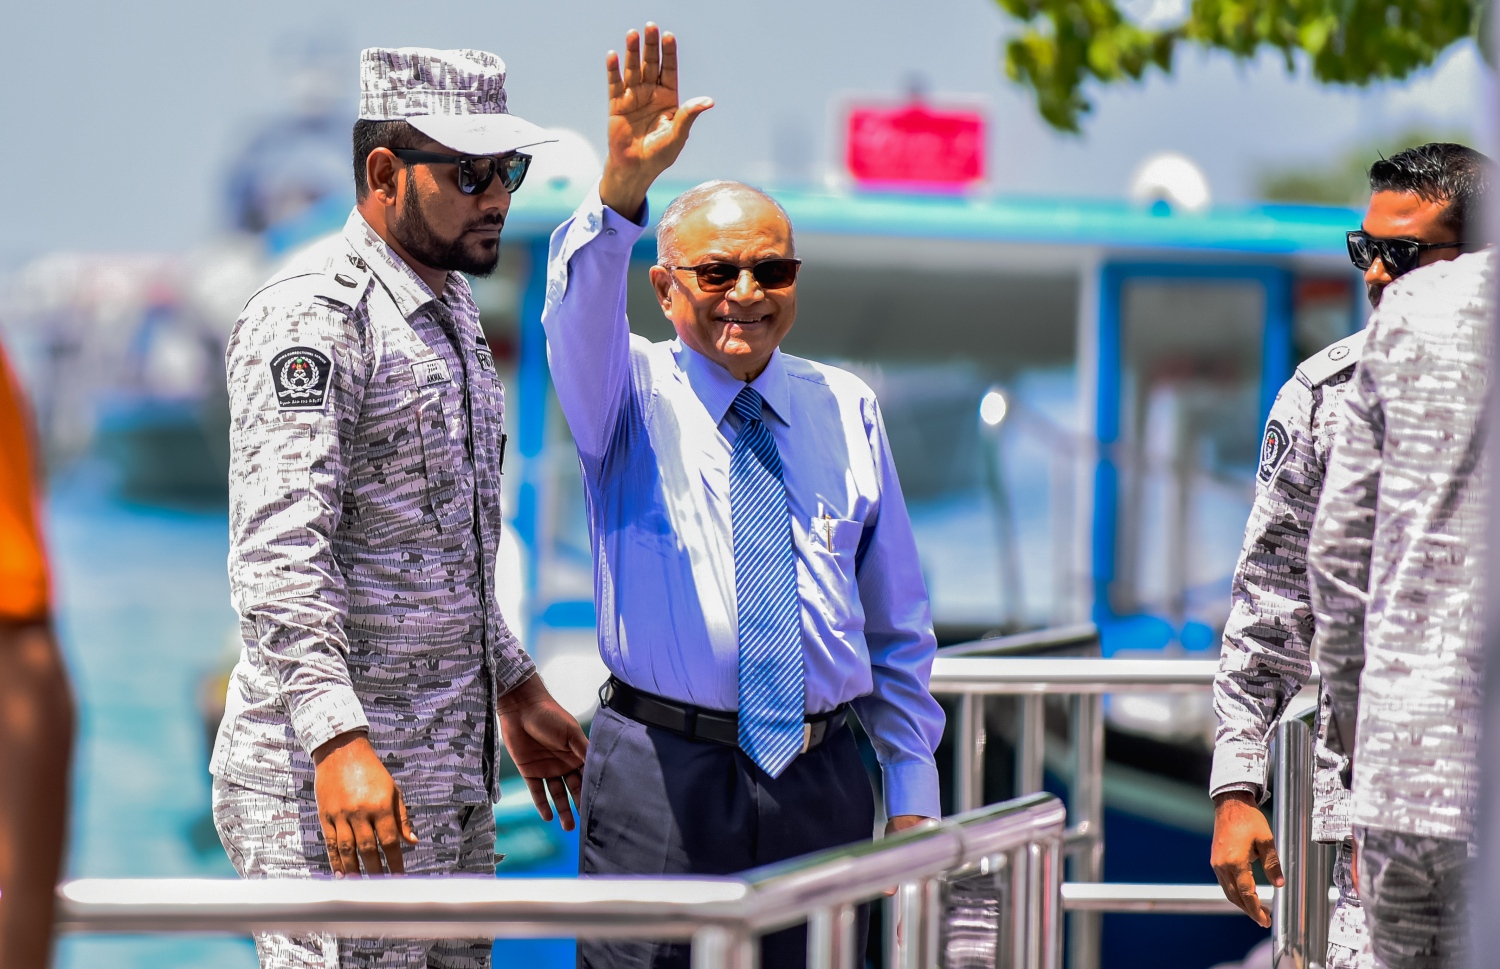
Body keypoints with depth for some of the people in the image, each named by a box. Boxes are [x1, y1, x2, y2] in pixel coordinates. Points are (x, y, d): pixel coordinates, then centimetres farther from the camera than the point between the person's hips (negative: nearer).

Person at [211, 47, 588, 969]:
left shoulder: (451, 308, 17)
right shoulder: (311, 316, -14)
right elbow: (276, 555, -23)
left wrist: (515, 688, 27)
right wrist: (337, 745, -31)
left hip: (451, 773, 9)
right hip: (332, 776, -9)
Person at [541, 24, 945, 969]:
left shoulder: (845, 409, 12)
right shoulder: (634, 393, 4)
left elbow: (897, 621, 13)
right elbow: (580, 306, -20)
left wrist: (912, 794, 9)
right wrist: (623, 187, -38)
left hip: (821, 782, 3)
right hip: (664, 780, -3)